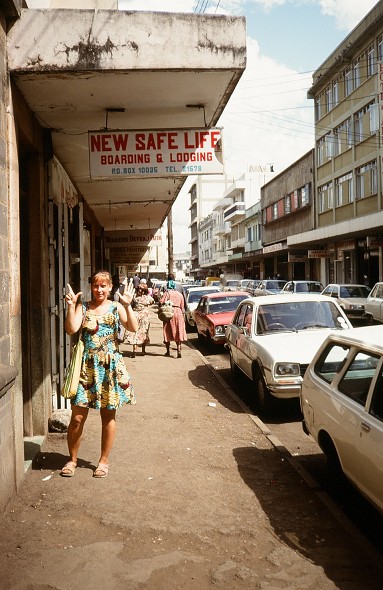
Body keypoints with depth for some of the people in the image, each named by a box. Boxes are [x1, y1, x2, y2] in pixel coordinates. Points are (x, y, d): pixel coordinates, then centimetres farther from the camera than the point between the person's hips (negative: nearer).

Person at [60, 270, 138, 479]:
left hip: (110, 365, 0)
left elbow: (133, 327, -11)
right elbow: (71, 329, -13)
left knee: (108, 416, 9)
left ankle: (104, 460, 25)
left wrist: (127, 306, -21)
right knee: (77, 417, 1)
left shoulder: (116, 307, 3)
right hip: (87, 365, 0)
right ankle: (72, 459, 22)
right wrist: (71, 305, -19)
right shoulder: (83, 308, 3)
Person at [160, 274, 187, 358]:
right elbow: (182, 306, 10)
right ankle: (178, 350, -9)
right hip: (178, 313, 3)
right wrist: (182, 313, 21)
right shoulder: (180, 294, 9)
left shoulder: (167, 293, -4)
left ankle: (168, 351, 15)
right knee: (178, 332, 4)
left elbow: (161, 302, -14)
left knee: (168, 332, 8)